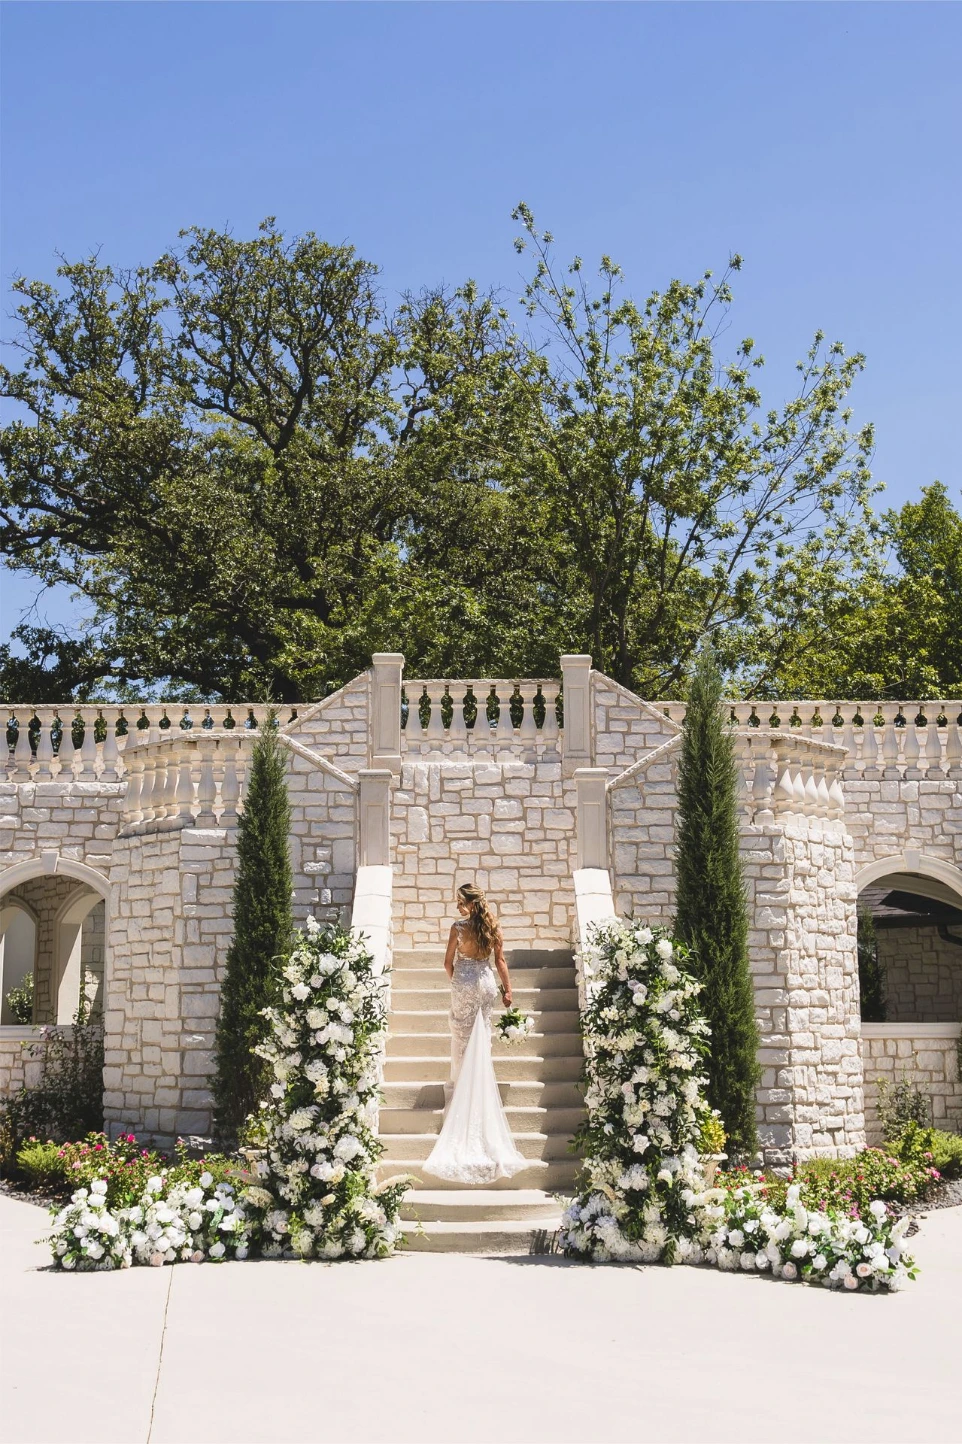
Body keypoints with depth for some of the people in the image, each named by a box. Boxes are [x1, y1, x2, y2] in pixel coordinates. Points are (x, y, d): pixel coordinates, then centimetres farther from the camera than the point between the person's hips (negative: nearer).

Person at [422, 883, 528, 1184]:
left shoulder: (458, 927, -14)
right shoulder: (493, 928, -4)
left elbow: (448, 963, -6)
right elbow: (500, 961, 1)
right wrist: (507, 989, 8)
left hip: (463, 984, -4)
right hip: (487, 985, 4)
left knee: (462, 1035, 9)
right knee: (482, 1035, 14)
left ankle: (460, 1083, 14)